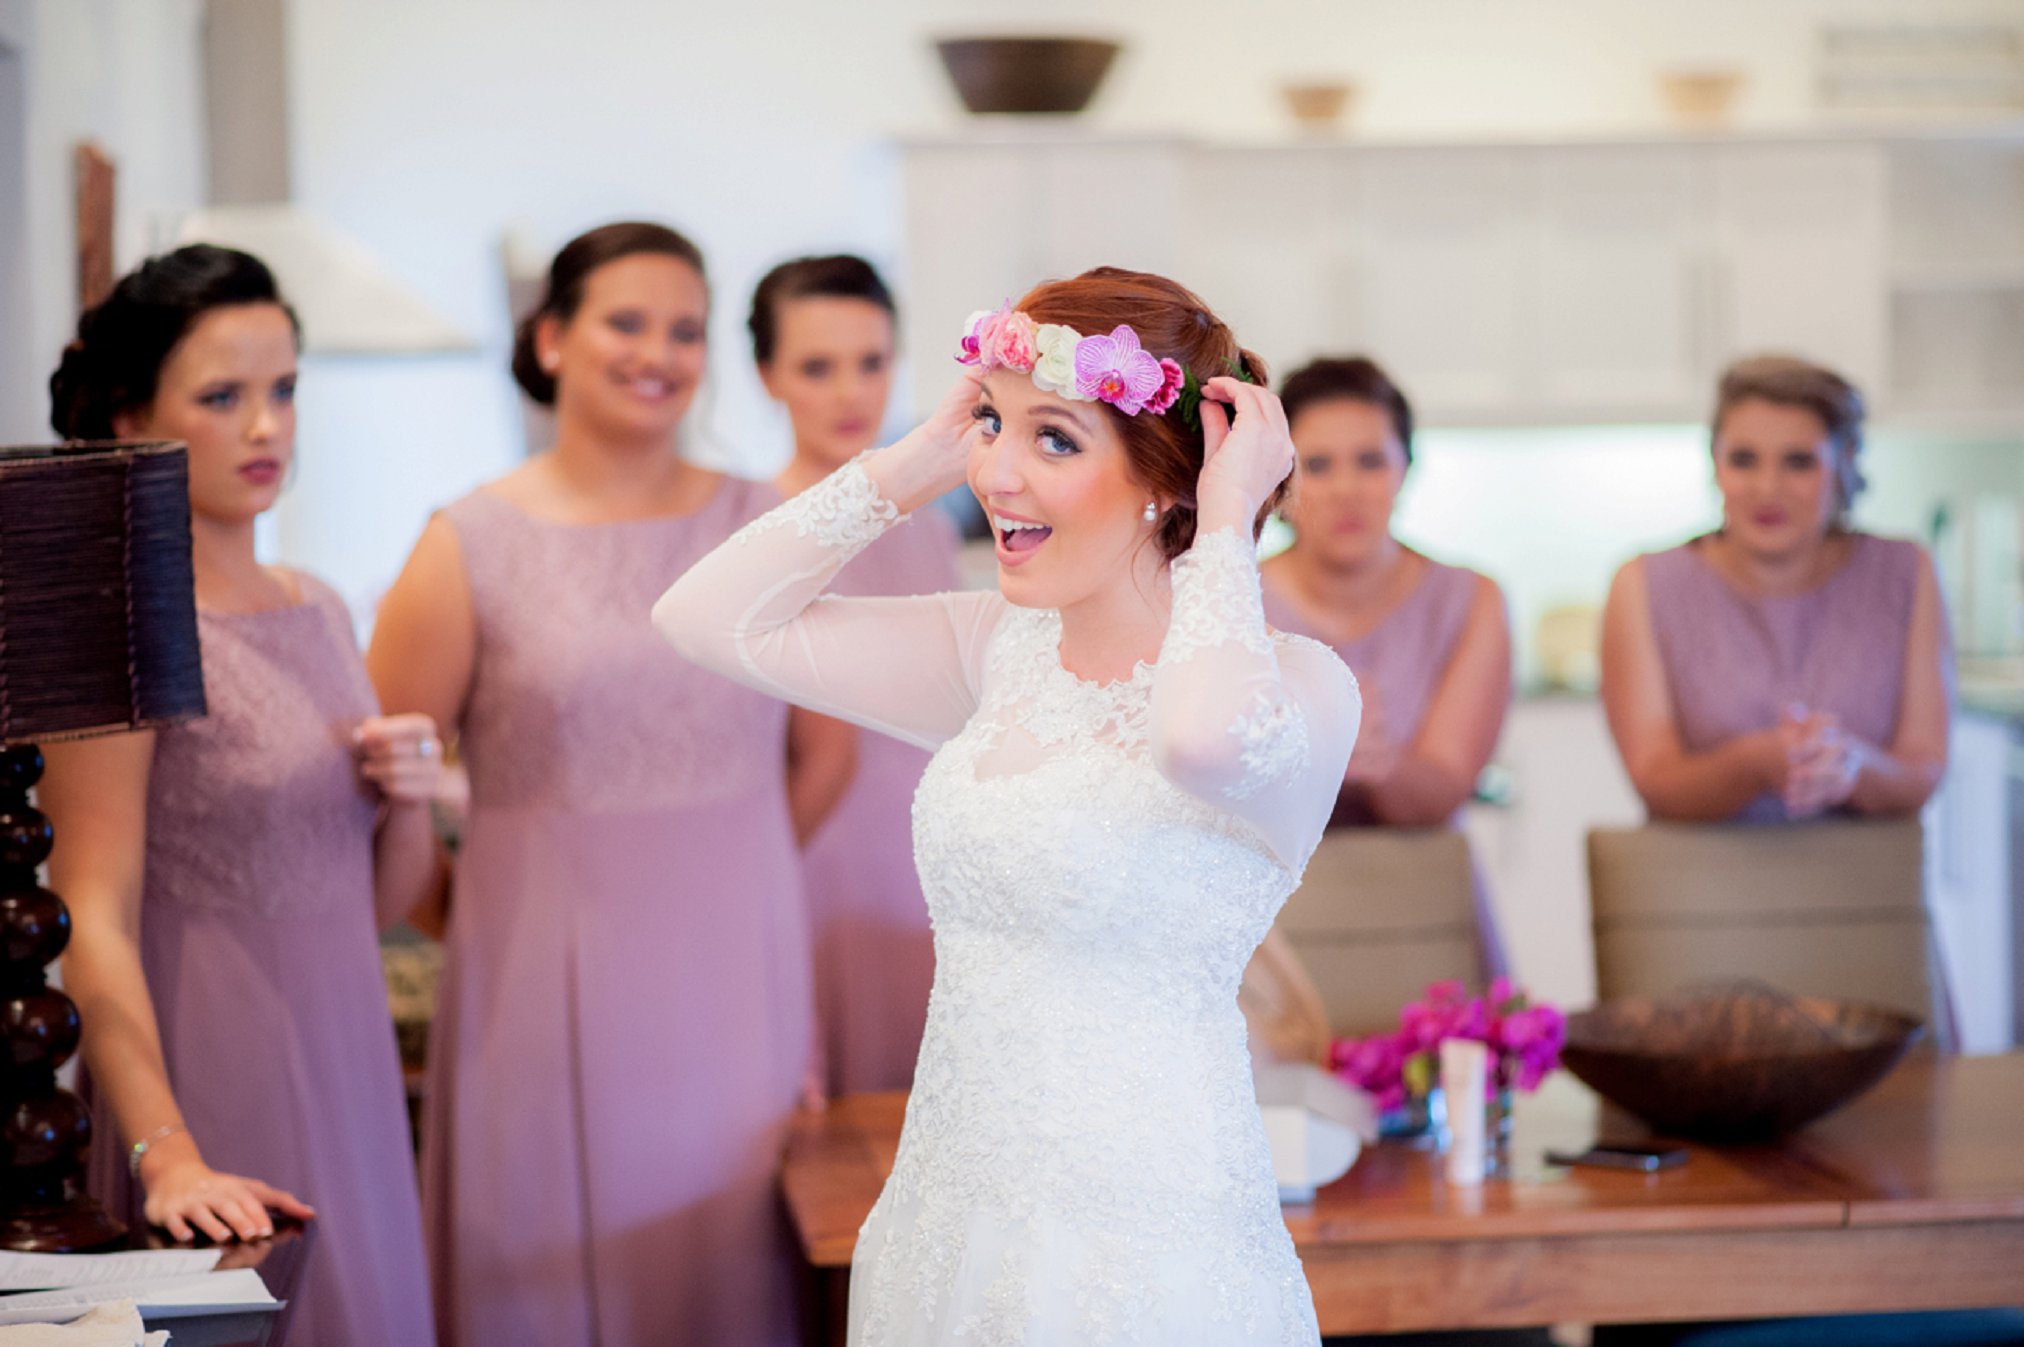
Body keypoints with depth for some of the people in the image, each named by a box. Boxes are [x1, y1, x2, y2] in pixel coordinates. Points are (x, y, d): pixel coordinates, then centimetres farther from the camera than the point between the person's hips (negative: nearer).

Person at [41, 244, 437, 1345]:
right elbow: (93, 920, -18)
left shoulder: (318, 610, 10)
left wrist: (410, 798, -4)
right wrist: (166, 1156, -27)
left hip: (347, 1060, 7)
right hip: (213, 1079, -7)